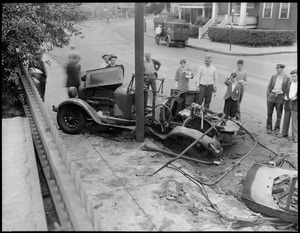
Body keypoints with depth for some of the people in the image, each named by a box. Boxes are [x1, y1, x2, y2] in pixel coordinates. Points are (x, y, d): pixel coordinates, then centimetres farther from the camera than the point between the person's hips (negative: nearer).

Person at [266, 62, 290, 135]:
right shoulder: (273, 76, 5)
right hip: (271, 96, 2)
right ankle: (269, 128, 18)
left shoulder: (287, 78, -1)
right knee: (269, 114, 6)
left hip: (280, 98, -2)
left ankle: (276, 129, 17)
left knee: (279, 115, 5)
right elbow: (269, 87, 9)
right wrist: (268, 95, 1)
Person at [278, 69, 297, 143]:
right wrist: (285, 96, -4)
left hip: (295, 104, -5)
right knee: (286, 119, 14)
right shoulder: (289, 83, 11)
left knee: (294, 121, -5)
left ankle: (295, 137, 2)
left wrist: (295, 97, -23)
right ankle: (284, 133, 27)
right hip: (288, 103, 5)